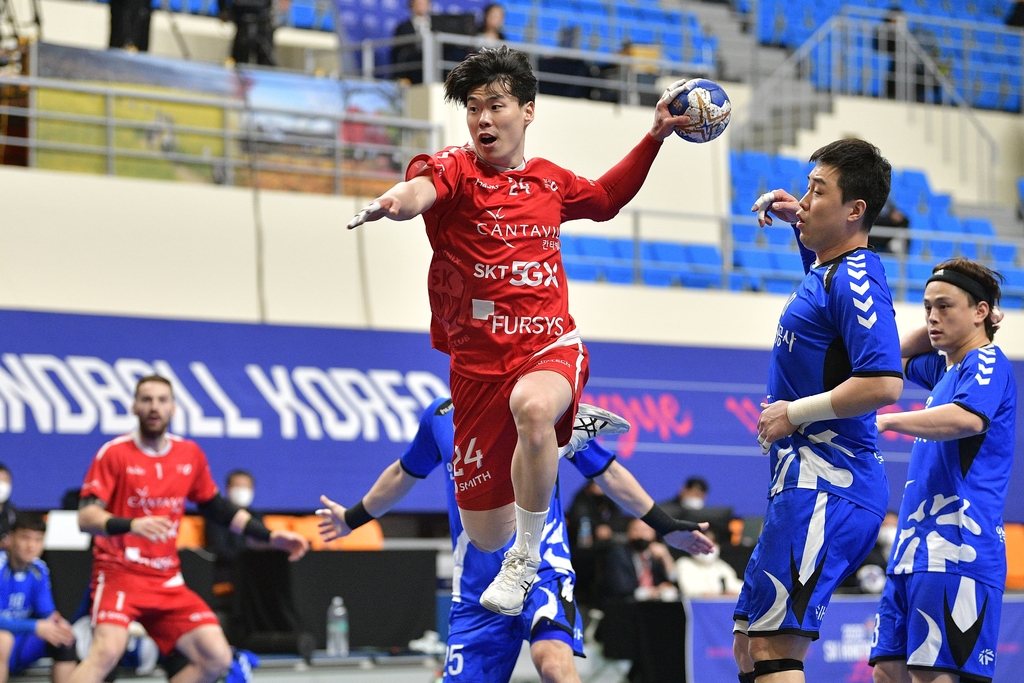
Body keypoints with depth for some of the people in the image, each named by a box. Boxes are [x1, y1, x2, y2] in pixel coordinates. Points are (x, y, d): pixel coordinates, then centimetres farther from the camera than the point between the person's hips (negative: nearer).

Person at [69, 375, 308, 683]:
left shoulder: (190, 455, 7)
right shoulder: (115, 453, -7)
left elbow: (216, 507, 22)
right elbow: (86, 517, -15)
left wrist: (270, 536, 15)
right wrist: (131, 525, -34)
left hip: (167, 581, 6)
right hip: (119, 572, -6)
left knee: (217, 658, -4)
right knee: (107, 651, -30)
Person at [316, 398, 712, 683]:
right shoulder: (440, 417, 8)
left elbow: (607, 472, 10)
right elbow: (405, 473, 28)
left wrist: (666, 526, 11)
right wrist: (353, 517, 39)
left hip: (542, 569, -3)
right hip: (476, 588, 3)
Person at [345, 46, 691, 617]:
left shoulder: (550, 180, 9)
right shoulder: (456, 168, -4)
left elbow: (604, 199, 33)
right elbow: (424, 186, -30)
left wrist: (656, 136, 23)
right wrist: (395, 201, -54)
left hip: (551, 346, 0)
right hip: (478, 361, 0)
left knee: (532, 406, -40)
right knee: (485, 536, 5)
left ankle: (527, 556, -20)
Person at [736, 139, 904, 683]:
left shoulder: (856, 280, -14)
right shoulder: (828, 267, 15)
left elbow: (884, 383, -26)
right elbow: (818, 240, 42)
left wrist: (797, 413, -16)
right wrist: (793, 216, 20)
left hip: (826, 488, -11)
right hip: (805, 481, 11)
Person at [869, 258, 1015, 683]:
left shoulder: (987, 363, -6)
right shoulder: (945, 369, 21)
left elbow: (968, 418, -27)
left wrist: (887, 421, -32)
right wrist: (936, 329, 23)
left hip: (956, 550, -10)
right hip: (915, 551, 10)